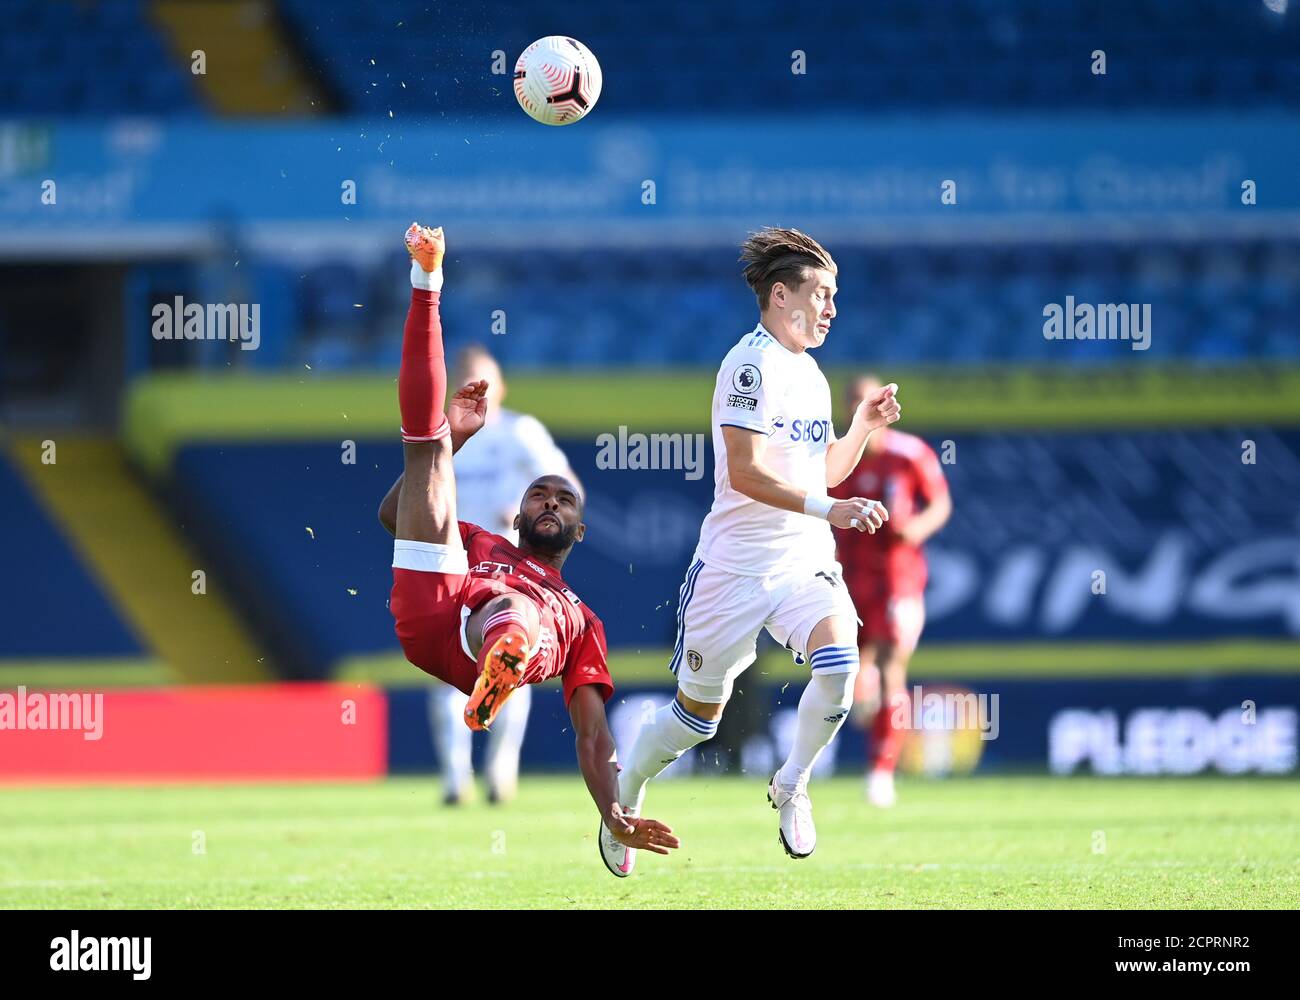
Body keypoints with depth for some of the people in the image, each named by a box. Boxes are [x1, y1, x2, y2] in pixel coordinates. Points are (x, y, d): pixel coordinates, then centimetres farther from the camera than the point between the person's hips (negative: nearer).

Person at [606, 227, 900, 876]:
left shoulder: (809, 371, 13)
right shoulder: (751, 364, -14)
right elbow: (747, 472, -23)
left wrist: (864, 426, 7)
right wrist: (828, 509, -29)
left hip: (805, 561, 6)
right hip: (737, 565, -6)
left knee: (839, 663, -23)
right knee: (699, 714, 5)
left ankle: (791, 785, 0)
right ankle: (625, 793, 34)